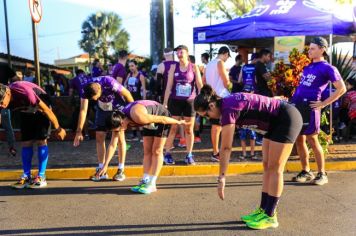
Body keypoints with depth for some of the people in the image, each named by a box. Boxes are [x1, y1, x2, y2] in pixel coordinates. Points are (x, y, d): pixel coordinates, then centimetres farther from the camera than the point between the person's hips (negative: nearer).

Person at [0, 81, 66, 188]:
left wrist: (58, 128, -20)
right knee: (26, 143, -3)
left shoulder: (24, 92, -39)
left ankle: (41, 177, -7)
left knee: (41, 140, -12)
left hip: (40, 109, -5)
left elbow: (46, 109, -29)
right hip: (26, 112, 5)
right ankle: (26, 176, 5)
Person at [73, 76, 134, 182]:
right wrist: (79, 131, -20)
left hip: (118, 108, -4)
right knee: (99, 136, -3)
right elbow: (83, 110, -20)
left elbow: (126, 93, -23)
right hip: (102, 109, 4)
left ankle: (121, 170, 2)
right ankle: (101, 170, 4)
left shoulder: (109, 82, -36)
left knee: (118, 136, -5)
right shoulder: (85, 90, -24)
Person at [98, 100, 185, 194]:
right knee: (147, 151, 2)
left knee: (157, 151, -7)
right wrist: (106, 165, -8)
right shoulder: (120, 118, -14)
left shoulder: (138, 117, -38)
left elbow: (161, 119, -26)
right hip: (151, 122, 7)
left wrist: (178, 122, -11)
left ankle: (152, 184, -4)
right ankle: (145, 181, 5)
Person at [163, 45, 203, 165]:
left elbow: (200, 85, -2)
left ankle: (189, 155, 16)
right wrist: (165, 103, -2)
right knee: (172, 128, 1)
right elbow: (169, 86, 2)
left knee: (189, 129, 7)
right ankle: (167, 154, 10)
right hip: (175, 101, 0)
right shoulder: (173, 67, 4)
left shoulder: (194, 67, 1)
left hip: (190, 101, 0)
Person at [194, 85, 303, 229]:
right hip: (276, 122, 9)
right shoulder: (227, 103, 3)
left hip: (288, 119, -9)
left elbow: (225, 148, -22)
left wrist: (221, 177, -16)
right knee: (267, 167, 10)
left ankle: (270, 217, 7)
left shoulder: (228, 109, -24)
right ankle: (263, 210, 19)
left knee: (275, 169, -4)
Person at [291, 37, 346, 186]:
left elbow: (342, 89, -8)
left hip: (308, 107, -7)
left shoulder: (328, 68, -3)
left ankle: (322, 174, 12)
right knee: (299, 140, 9)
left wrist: (323, 103, -11)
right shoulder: (307, 67, 19)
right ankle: (306, 172, 20)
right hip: (295, 105, 7)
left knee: (312, 140, -2)